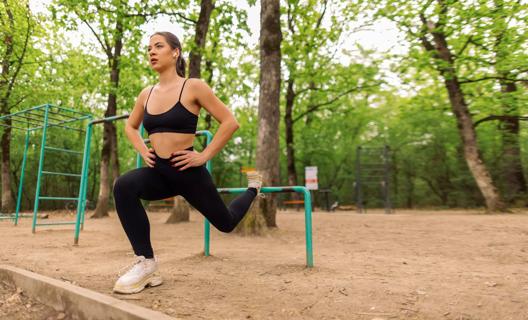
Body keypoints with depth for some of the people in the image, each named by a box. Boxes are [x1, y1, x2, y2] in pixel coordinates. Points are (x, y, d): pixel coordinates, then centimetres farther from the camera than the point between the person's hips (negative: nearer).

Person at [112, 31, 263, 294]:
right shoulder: (147, 94, 7)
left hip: (188, 172, -4)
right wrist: (143, 151, 8)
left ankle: (253, 187, 47)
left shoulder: (193, 87, -10)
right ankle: (146, 263, -17)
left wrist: (204, 155, -14)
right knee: (124, 186, -28)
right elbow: (130, 126, 25)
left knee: (225, 223, 14)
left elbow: (230, 122, -12)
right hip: (159, 172, 5)